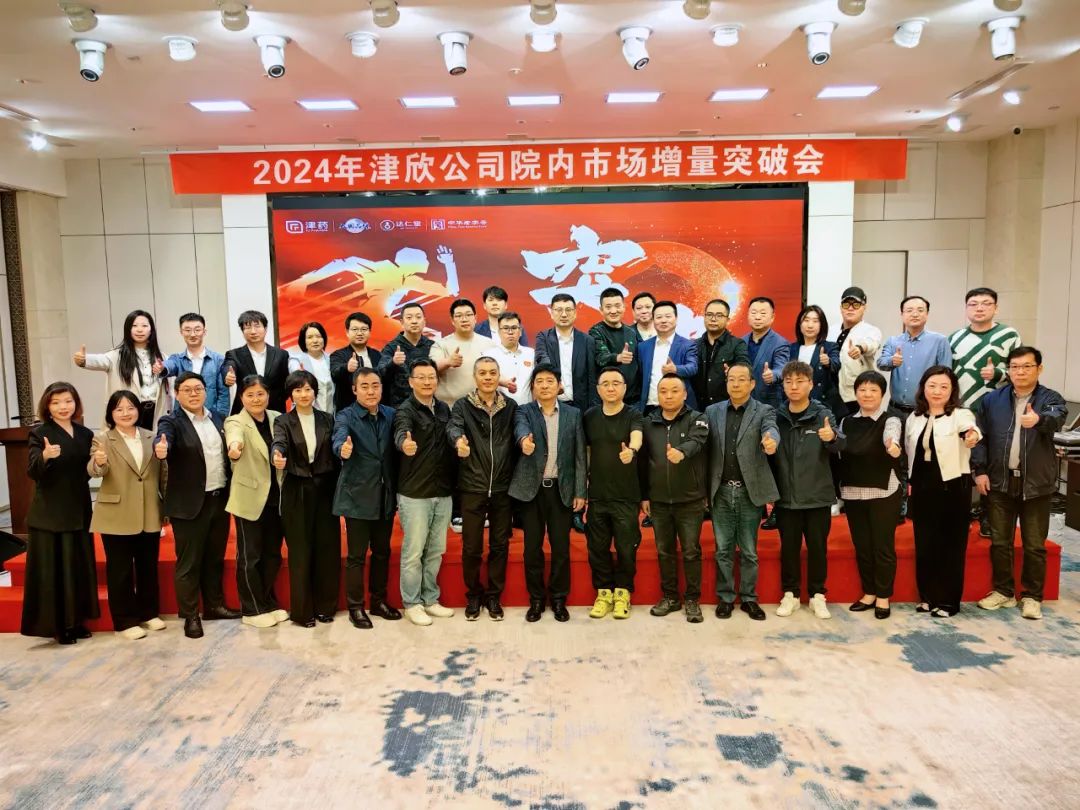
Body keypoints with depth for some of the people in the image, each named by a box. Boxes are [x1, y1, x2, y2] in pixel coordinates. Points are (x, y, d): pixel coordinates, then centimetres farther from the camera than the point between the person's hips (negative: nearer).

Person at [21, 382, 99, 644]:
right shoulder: (39, 433, -8)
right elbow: (32, 472, -20)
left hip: (79, 511, 5)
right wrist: (44, 457, -38)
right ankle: (56, 624, 11)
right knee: (52, 569, 1)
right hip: (49, 513, -5)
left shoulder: (86, 434, 7)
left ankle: (75, 620, 23)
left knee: (79, 568, 11)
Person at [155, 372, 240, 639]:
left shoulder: (217, 419, 10)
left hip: (220, 498, 5)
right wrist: (161, 449, -50)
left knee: (215, 557, 16)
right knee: (189, 562, 3)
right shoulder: (172, 423, -7)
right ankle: (190, 616, 13)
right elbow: (163, 439, -28)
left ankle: (214, 604, 30)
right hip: (190, 503, -5)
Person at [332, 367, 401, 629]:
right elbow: (339, 439, -29)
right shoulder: (346, 416, -8)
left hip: (385, 495, 4)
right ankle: (355, 607, 18)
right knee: (356, 555, 4)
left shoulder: (391, 415, 5)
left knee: (382, 551, 15)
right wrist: (343, 449, -50)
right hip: (358, 496, -4)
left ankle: (379, 601, 30)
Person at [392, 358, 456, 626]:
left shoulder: (444, 408, 9)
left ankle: (430, 599, 28)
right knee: (413, 552, 3)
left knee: (436, 551, 14)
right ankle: (412, 604, 18)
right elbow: (401, 433, -30)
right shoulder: (405, 410, -10)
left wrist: (455, 482, 4)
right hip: (415, 493, -5)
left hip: (443, 492, 6)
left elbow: (450, 441, 12)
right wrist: (405, 444, -54)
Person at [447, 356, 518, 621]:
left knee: (500, 545, 10)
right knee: (471, 547, 7)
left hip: (503, 488, 2)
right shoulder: (462, 405, -1)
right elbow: (453, 427, -21)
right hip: (473, 487, -1)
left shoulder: (511, 406, 5)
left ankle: (494, 596, 26)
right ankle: (473, 596, 26)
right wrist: (459, 440, -44)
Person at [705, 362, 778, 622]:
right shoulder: (712, 411, 6)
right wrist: (705, 489, -5)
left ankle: (749, 598, 22)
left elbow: (771, 428, -21)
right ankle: (725, 597, 21)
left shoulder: (764, 411, 1)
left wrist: (770, 439, -46)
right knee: (723, 549, 9)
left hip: (750, 491, -1)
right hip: (721, 492, 1)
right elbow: (705, 448, 2)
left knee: (749, 551, 9)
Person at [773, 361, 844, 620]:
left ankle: (818, 595, 24)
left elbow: (840, 445, -20)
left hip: (817, 496, -1)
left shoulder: (823, 414, -4)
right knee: (789, 547, 10)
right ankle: (790, 594, 23)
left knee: (818, 547, 9)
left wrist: (832, 438, -43)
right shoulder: (776, 416, 1)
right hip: (786, 496, 1)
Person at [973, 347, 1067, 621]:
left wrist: (1039, 419, -47)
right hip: (999, 482, 2)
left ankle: (1032, 596, 19)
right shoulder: (991, 400, 5)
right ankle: (1003, 591, 23)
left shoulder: (1050, 398, -1)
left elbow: (1057, 418, -24)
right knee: (999, 541, 9)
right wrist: (980, 470, -6)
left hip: (1036, 484, -2)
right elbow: (980, 437, 3)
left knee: (1034, 545, 6)